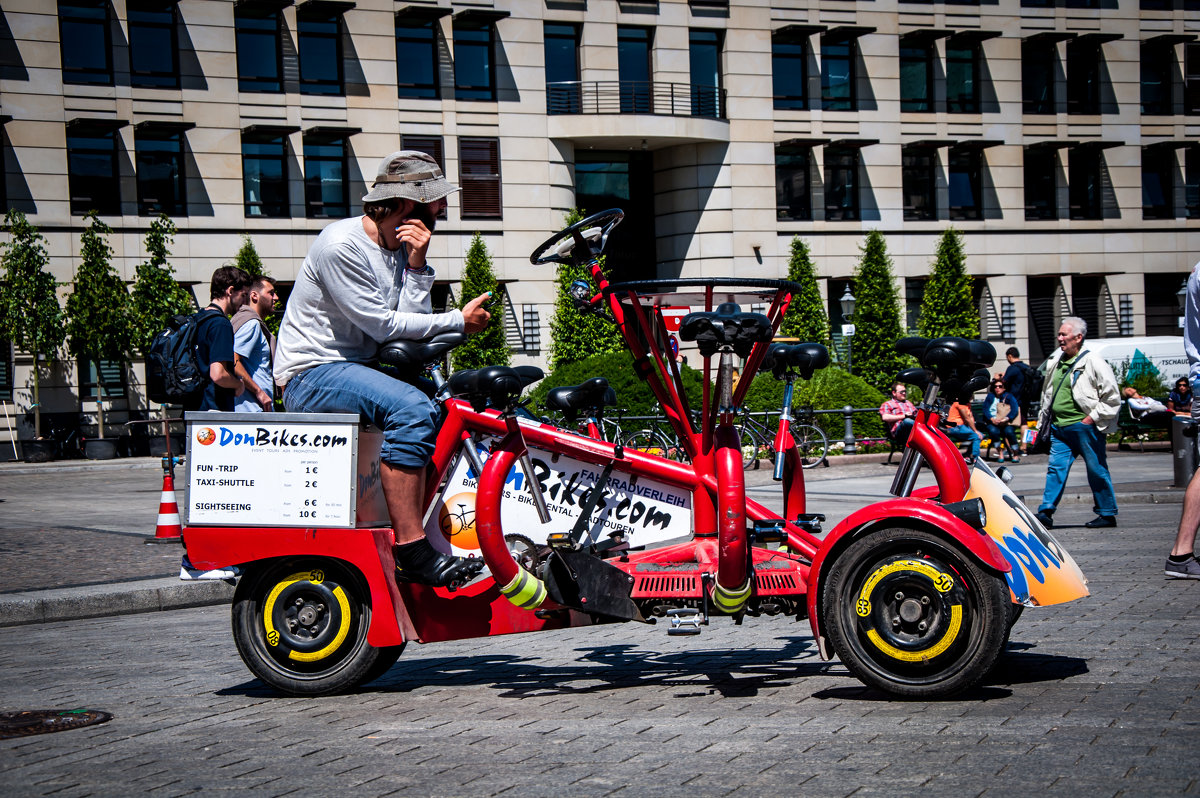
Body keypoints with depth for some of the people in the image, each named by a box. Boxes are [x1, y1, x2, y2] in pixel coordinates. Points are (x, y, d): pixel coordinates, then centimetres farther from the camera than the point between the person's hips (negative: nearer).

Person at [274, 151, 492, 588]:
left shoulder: (402, 248, 10)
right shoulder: (341, 245, -17)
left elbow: (414, 324, -1)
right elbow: (385, 326, -19)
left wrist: (417, 265, -11)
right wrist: (460, 320, -13)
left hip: (360, 369, 9)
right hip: (311, 374, -9)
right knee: (410, 406, -31)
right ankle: (410, 549, -32)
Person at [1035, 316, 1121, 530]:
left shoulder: (1093, 363, -7)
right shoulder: (1055, 362, 14)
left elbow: (1112, 398, -7)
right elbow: (1047, 394, 26)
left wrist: (1091, 418, -12)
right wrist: (1043, 421, 19)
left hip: (1084, 426, -6)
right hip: (1059, 428, 6)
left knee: (1097, 471, 2)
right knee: (1056, 469, -2)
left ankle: (1107, 514, 11)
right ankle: (1045, 513, -6)